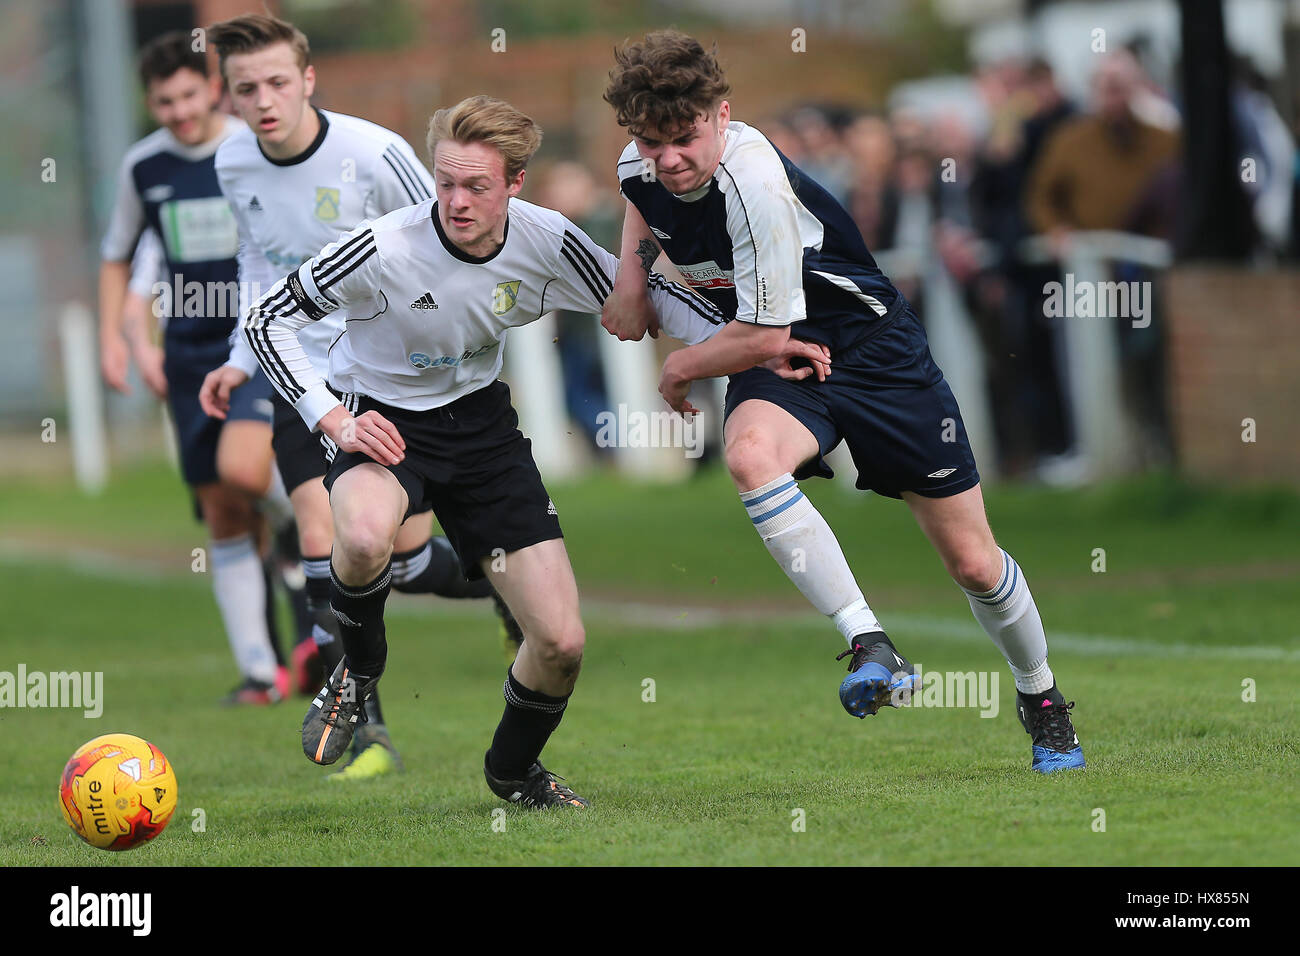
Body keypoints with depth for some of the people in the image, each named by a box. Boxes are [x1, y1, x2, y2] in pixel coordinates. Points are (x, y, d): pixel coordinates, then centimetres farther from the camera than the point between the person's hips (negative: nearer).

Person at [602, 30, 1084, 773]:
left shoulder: (754, 185, -31)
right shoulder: (641, 168, -10)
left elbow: (766, 336, -24)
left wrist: (682, 368, -10)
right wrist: (633, 272, 3)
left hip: (873, 349, -5)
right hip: (781, 368, 5)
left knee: (973, 563, 3)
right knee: (750, 454, -34)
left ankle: (1041, 698, 32)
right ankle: (872, 648, -30)